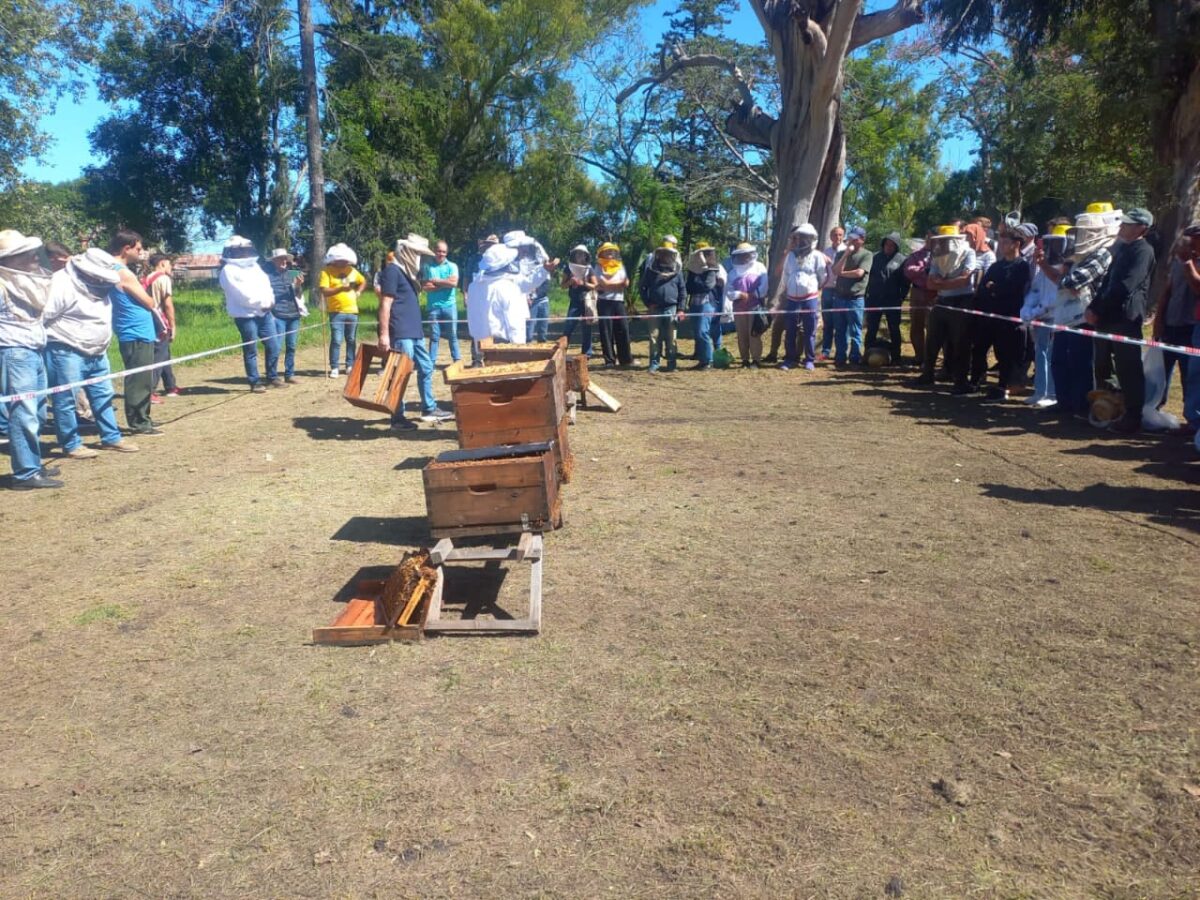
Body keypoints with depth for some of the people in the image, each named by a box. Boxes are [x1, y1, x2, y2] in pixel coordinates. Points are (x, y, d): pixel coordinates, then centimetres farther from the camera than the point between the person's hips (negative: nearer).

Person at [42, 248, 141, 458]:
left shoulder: (97, 285, 10)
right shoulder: (62, 284, -18)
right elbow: (43, 316, -18)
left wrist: (103, 345, 21)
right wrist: (43, 345, -14)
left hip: (96, 351, 9)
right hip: (66, 352, -9)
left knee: (103, 395, 14)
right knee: (66, 400, 0)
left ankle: (111, 438, 23)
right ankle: (71, 445, 6)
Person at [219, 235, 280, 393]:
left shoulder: (254, 265, 18)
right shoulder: (228, 271, -6)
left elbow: (266, 284, 10)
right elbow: (243, 295, -15)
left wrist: (269, 300, -8)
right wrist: (262, 302, -12)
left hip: (264, 313, 7)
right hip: (246, 316, -6)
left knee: (273, 346, 6)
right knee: (251, 351, 0)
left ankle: (273, 376, 21)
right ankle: (254, 382, 8)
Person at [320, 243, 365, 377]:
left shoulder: (351, 270, 10)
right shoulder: (327, 271, -5)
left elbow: (363, 282, 26)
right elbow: (324, 291, -15)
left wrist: (358, 292, 8)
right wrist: (341, 288, -27)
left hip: (352, 311, 5)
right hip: (336, 312, -5)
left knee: (351, 340, 10)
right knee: (336, 340, -9)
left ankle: (350, 365, 20)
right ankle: (334, 368, -3)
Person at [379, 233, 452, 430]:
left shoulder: (409, 271, 17)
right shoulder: (392, 271, -12)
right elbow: (385, 305, -17)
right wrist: (384, 335, -21)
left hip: (415, 332, 10)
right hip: (400, 334, -10)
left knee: (426, 368, 16)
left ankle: (429, 409, 28)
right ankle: (398, 418, 4)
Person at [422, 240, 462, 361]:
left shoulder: (452, 266, 5)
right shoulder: (427, 266, 4)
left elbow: (453, 283, -11)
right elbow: (424, 287, -6)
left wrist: (435, 281, -5)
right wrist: (444, 284, -8)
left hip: (449, 305, 0)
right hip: (433, 306, 0)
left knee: (452, 335, 5)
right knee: (434, 336, 5)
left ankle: (457, 361, 8)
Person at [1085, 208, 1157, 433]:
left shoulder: (1143, 251, -9)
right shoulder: (1122, 248, 19)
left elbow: (1124, 286, -18)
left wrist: (1097, 309, -15)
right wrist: (1093, 308, 3)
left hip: (1125, 318, -9)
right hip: (1108, 317, 9)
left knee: (1128, 369, -4)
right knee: (1102, 365, 13)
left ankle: (1133, 418, 2)